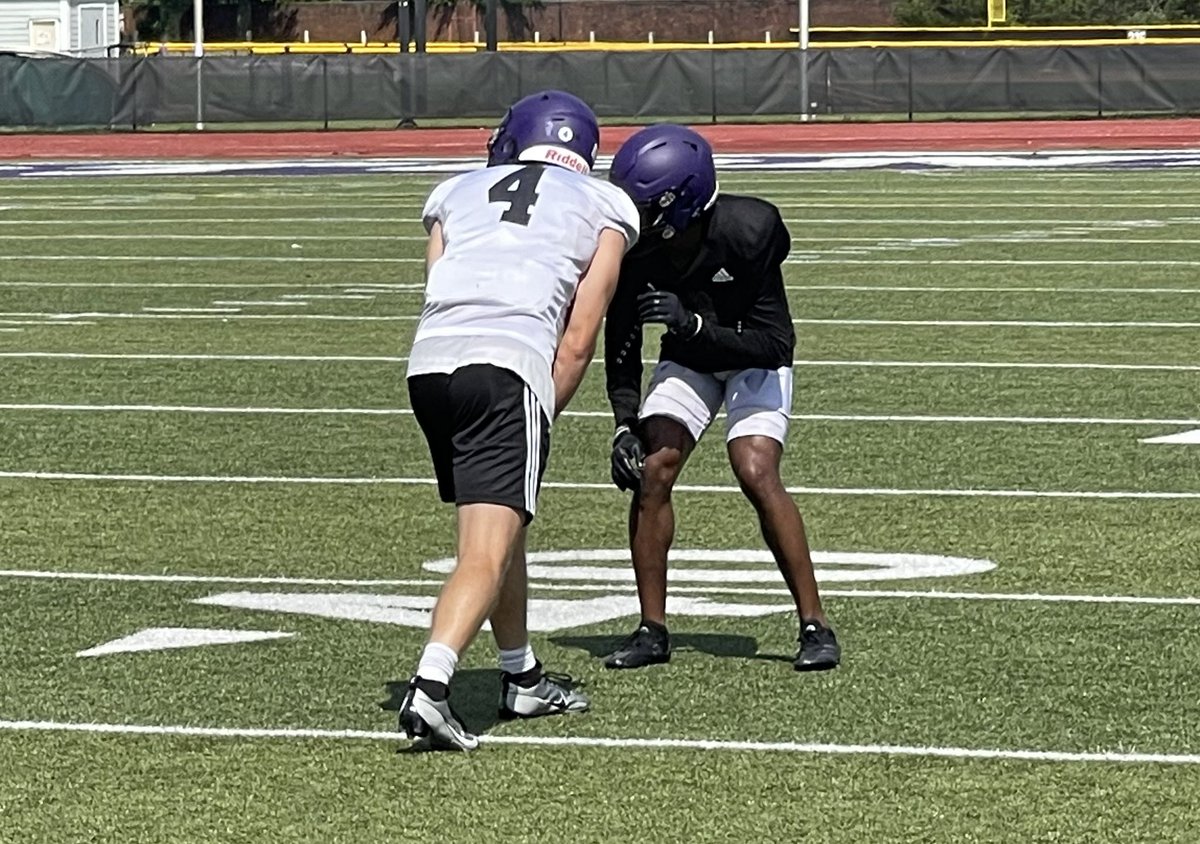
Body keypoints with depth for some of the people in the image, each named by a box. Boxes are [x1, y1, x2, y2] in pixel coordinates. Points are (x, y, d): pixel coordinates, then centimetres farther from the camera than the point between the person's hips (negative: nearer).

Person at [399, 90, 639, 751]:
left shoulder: (456, 193, 28)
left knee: (502, 522, 24)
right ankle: (429, 689, -28)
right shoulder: (605, 208, 21)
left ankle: (522, 679, 35)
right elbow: (578, 341, 11)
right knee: (486, 555, -8)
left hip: (429, 361, 4)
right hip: (509, 362, -4)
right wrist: (543, 414, 16)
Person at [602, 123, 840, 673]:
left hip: (755, 360, -3)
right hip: (687, 361, 4)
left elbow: (773, 344, -31)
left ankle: (814, 625, -12)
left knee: (756, 473, -22)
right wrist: (625, 426, -19)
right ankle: (652, 630, -2)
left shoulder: (748, 232, -34)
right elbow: (621, 349, -8)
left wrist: (692, 324, -42)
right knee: (650, 472, -15)